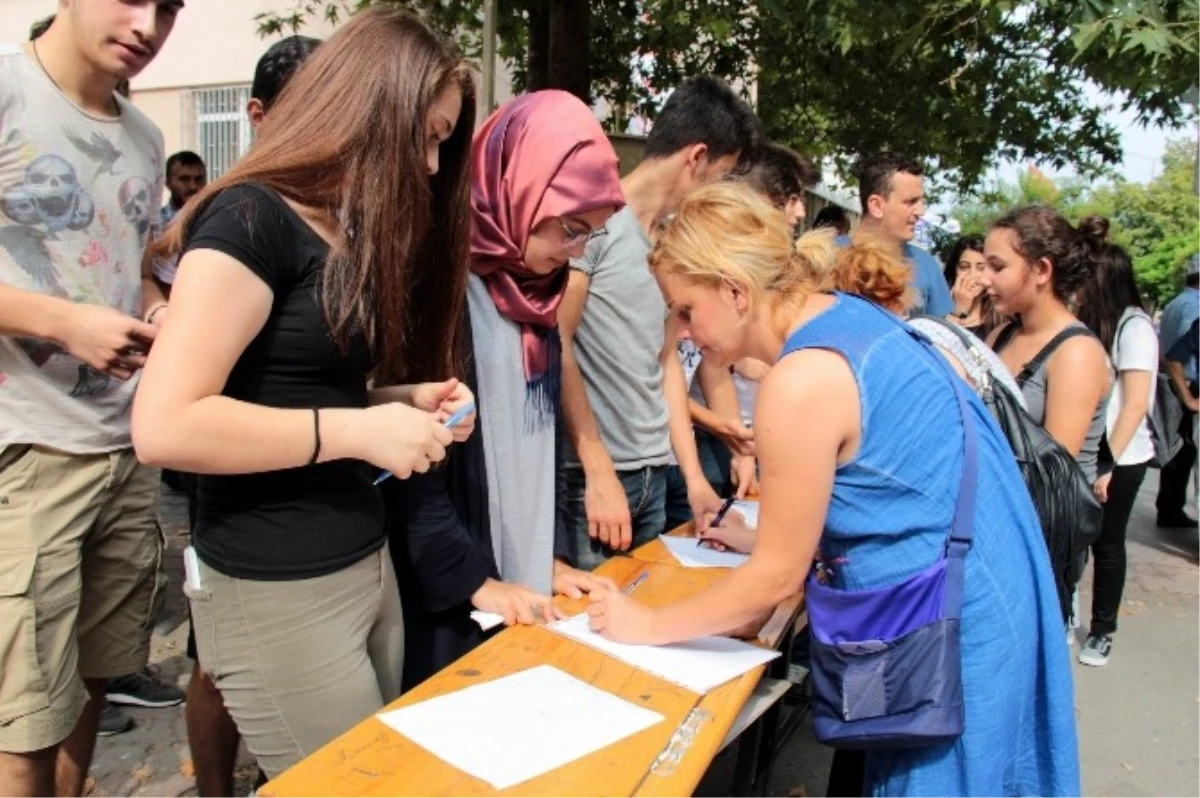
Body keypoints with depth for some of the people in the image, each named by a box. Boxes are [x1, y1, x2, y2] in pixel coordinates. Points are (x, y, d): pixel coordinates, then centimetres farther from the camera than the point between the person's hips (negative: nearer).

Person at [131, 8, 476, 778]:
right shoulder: (253, 218, -16)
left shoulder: (349, 233, 12)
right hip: (277, 591, -9)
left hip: (368, 562, 9)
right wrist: (358, 430, -21)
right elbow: (165, 426, -23)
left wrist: (403, 400, 0)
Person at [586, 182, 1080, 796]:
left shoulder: (802, 382, -25)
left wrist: (647, 627, -5)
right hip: (978, 591, 9)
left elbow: (777, 579, -16)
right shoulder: (846, 313, 3)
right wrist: (764, 537, 20)